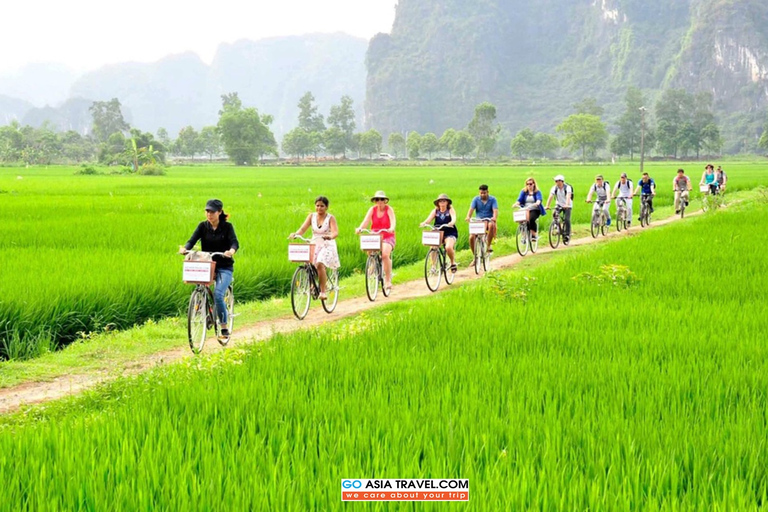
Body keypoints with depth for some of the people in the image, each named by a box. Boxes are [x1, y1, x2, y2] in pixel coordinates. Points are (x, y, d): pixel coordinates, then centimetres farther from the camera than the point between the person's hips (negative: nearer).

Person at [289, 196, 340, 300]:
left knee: (320, 264, -28)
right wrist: (296, 234, -24)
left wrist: (330, 236, -40)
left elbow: (335, 232, -17)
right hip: (314, 245, 4)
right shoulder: (311, 216, 7)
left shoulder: (330, 218, -3)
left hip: (327, 246, -4)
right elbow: (303, 228, -2)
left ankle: (323, 291, -22)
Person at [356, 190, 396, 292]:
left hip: (387, 237, -3)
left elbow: (392, 220, -19)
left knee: (385, 254, -27)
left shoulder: (389, 209, -3)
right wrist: (360, 228, -30)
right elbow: (366, 220, -9)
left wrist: (392, 228, -41)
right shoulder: (372, 209, 3)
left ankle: (388, 280, -15)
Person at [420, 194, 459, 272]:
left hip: (450, 234, -3)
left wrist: (451, 223, -43)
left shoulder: (450, 210, 0)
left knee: (448, 247, -29)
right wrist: (424, 223, -32)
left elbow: (454, 218, -19)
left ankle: (453, 262, -1)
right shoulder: (435, 211, 6)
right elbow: (429, 219, -9)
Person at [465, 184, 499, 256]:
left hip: (489, 221, -2)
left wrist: (494, 217, -37)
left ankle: (489, 245, -21)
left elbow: (495, 210, -14)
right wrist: (468, 217, -32)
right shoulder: (476, 199, 3)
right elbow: (471, 209, -10)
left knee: (491, 225, -39)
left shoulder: (492, 199, 0)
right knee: (471, 237, -19)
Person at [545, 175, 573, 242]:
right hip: (559, 205, 3)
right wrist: (547, 206, -34)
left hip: (567, 206, -3)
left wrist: (566, 205, -51)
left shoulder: (567, 187, -20)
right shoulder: (554, 188, -10)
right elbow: (550, 197, -20)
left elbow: (568, 197, -34)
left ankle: (567, 234, -6)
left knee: (566, 219, -18)